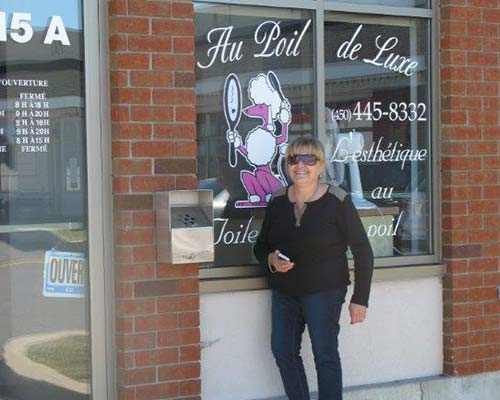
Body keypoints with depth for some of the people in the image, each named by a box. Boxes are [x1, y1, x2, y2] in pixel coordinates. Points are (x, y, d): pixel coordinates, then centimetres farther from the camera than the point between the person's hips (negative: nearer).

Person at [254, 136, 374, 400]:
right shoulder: (277, 202, 2)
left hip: (324, 291, -5)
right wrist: (271, 260, -9)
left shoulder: (337, 201, -11)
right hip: (284, 291, 5)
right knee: (283, 351, 4)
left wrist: (360, 299, -9)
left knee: (325, 355, -2)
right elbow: (260, 246, 15)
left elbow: (363, 252, -7)